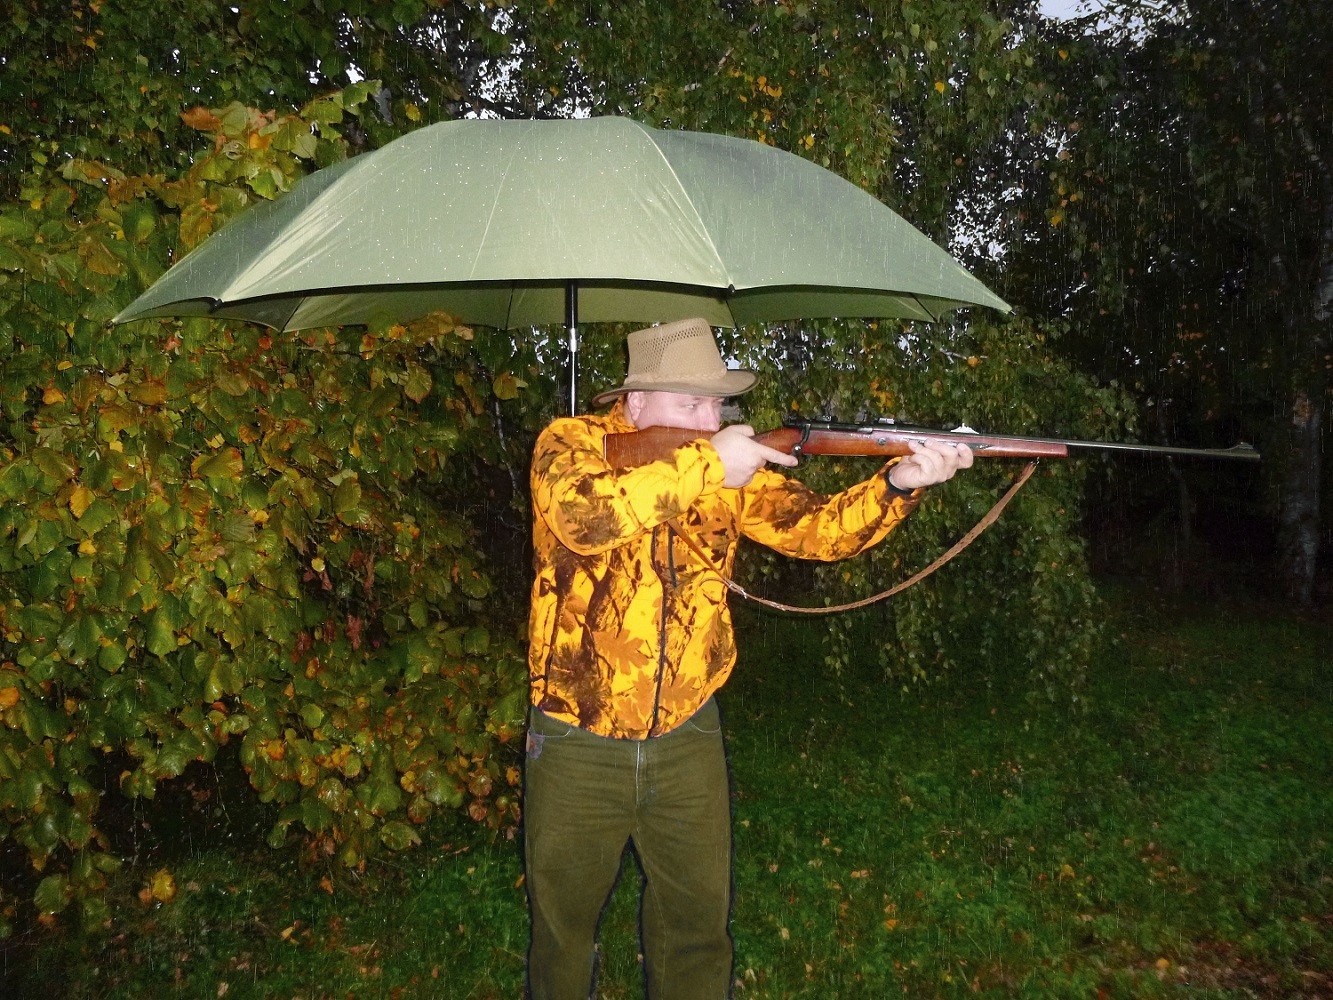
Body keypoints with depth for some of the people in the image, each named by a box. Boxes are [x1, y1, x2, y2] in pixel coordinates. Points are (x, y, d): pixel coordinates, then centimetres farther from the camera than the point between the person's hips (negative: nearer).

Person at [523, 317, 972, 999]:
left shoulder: (731, 467, 0)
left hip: (688, 739, 3)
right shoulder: (570, 443, -10)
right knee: (562, 924, 18)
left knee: (697, 928, 16)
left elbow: (813, 527, -8)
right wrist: (702, 465, -31)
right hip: (577, 745, -2)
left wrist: (897, 483, -25)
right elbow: (579, 517, -31)